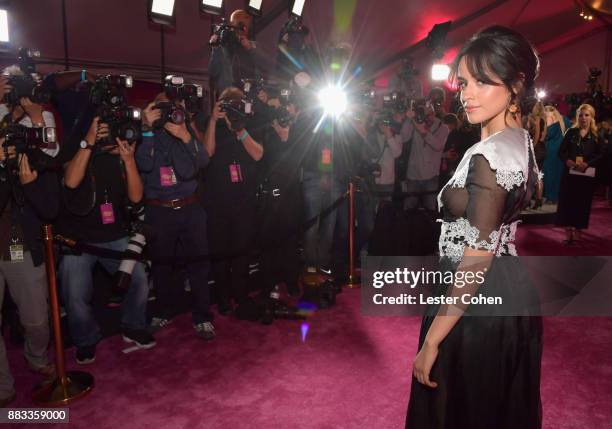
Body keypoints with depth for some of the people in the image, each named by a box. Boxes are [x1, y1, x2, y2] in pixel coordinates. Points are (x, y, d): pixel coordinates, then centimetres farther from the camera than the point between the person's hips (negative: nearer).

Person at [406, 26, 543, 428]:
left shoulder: (488, 156, -23)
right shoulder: (521, 141, 6)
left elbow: (475, 263, -24)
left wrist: (431, 341, -20)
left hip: (478, 307, -9)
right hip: (512, 294, 10)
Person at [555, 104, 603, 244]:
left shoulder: (596, 135, 4)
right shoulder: (571, 132, 6)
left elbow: (600, 155, -2)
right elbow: (561, 151, 3)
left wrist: (587, 164, -16)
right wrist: (567, 161, -16)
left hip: (587, 174, 0)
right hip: (570, 172, 0)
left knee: (583, 203, 4)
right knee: (567, 201, -2)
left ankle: (578, 230, 16)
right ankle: (568, 231, 5)